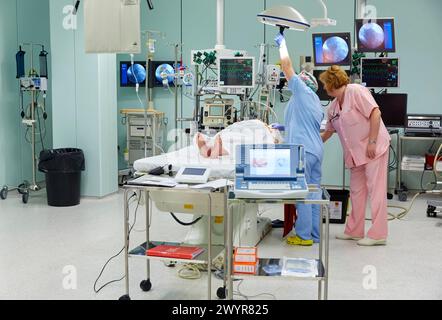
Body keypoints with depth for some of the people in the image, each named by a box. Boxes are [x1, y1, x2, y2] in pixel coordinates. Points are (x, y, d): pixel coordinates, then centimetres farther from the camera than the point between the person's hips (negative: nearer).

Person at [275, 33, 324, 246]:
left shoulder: (302, 91, 0)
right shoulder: (316, 102, 24)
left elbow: (286, 65, -1)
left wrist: (282, 43, 14)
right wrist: (286, 127, 41)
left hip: (302, 149, -9)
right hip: (316, 150, 9)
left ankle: (304, 235, -5)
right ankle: (314, 235, 12)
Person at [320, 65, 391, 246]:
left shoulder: (356, 91, -9)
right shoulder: (333, 106, 15)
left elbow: (375, 113, -16)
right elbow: (328, 132, 26)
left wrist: (372, 142, -20)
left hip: (373, 148, -8)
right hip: (355, 153, 8)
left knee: (376, 189, -6)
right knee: (356, 191, 11)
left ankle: (378, 234, -3)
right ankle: (354, 231, 20)